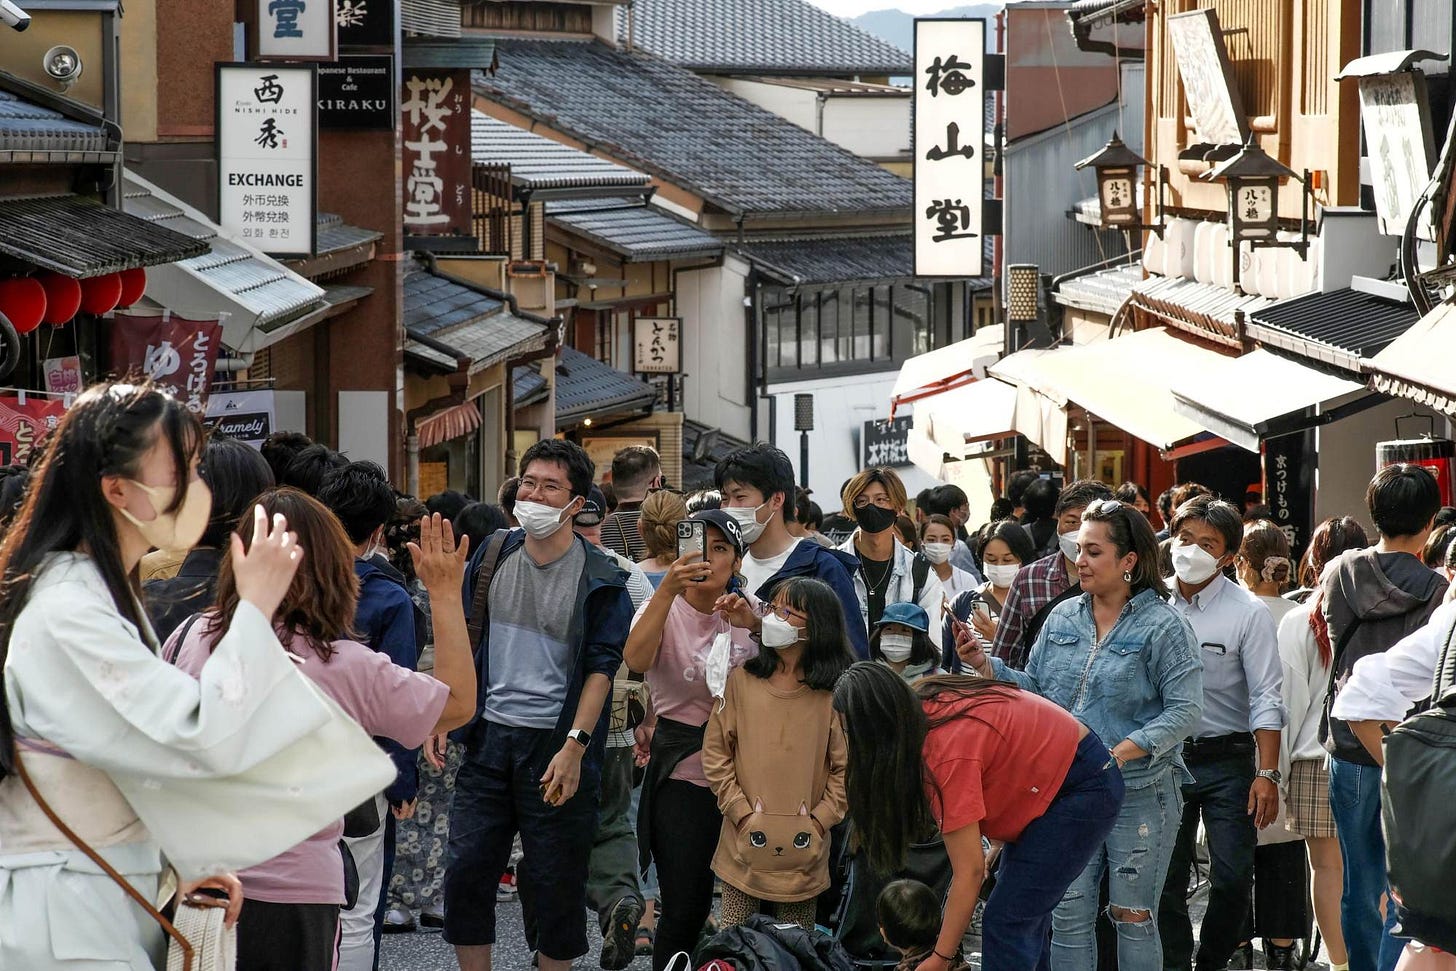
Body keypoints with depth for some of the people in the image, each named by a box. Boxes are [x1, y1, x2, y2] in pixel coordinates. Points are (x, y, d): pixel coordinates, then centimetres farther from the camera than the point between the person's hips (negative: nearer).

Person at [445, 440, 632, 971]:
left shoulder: (599, 580, -6)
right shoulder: (492, 557, 7)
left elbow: (601, 668, -9)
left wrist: (574, 747, -17)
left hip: (556, 744, -4)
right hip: (488, 736, 4)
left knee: (556, 882, 4)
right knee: (466, 869, 2)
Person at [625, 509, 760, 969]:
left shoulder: (749, 608, 4)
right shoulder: (666, 608, -6)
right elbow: (636, 660, -28)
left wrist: (755, 624, -26)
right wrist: (669, 589, -40)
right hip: (682, 773, -3)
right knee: (686, 907, -5)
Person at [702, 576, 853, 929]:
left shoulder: (836, 693, -3)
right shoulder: (741, 681, 3)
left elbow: (846, 768, -3)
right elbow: (716, 753, 3)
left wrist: (818, 824, -10)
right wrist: (742, 814, -6)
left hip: (803, 856, -1)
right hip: (744, 845, 1)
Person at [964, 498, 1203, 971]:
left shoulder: (1163, 626, -8)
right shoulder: (1063, 618, 9)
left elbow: (1185, 710, -13)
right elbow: (1036, 690, 13)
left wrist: (1123, 752, -23)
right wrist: (984, 665, -3)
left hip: (1140, 792, -5)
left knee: (1132, 916, 4)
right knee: (1069, 915, 4)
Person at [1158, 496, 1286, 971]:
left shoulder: (1248, 613, -5)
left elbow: (1266, 699, -7)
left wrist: (1267, 774, -14)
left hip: (1226, 759, -2)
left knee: (1232, 878, -5)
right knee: (1165, 880, 4)